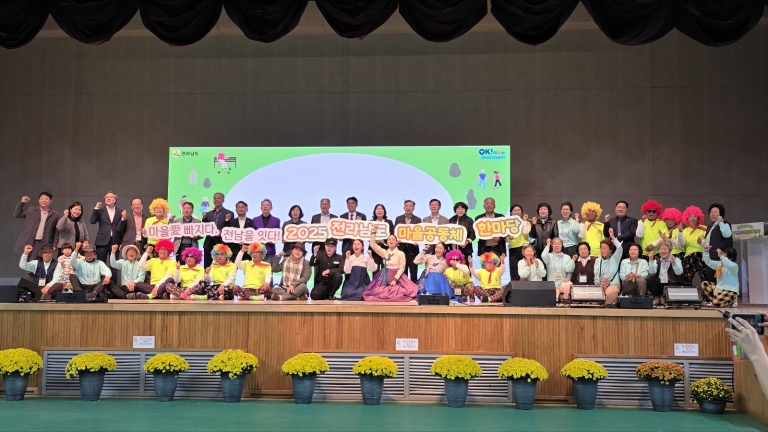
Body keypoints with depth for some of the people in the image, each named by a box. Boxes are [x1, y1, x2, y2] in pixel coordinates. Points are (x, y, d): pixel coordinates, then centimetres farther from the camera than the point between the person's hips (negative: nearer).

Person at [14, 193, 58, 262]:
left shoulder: (54, 215, 8)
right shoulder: (31, 210, 9)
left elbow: (56, 232, 8)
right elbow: (16, 214, 8)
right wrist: (22, 203, 0)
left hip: (43, 244, -1)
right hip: (29, 242, 1)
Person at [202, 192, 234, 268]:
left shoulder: (229, 213, 3)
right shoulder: (208, 214, 16)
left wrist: (222, 232, -17)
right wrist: (204, 218, -2)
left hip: (221, 243, -4)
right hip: (209, 243, 4)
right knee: (207, 266, 4)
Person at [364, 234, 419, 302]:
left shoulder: (401, 253, -2)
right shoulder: (384, 252, 8)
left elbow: (402, 268, -5)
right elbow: (372, 244, 4)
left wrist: (395, 279, -14)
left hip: (397, 276, -3)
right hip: (385, 277, 3)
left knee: (397, 294, -24)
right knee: (379, 293, -14)